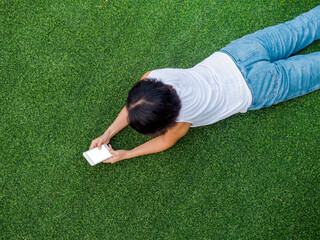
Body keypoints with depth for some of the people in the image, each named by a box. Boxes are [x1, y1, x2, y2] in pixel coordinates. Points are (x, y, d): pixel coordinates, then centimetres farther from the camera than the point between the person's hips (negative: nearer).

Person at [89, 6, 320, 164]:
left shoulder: (181, 121, -35)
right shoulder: (152, 77, -24)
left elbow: (166, 141, -12)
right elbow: (132, 105, -4)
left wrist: (125, 155, -10)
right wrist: (108, 133, -8)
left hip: (257, 89, -4)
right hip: (233, 54, 5)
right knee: (300, 29, 24)